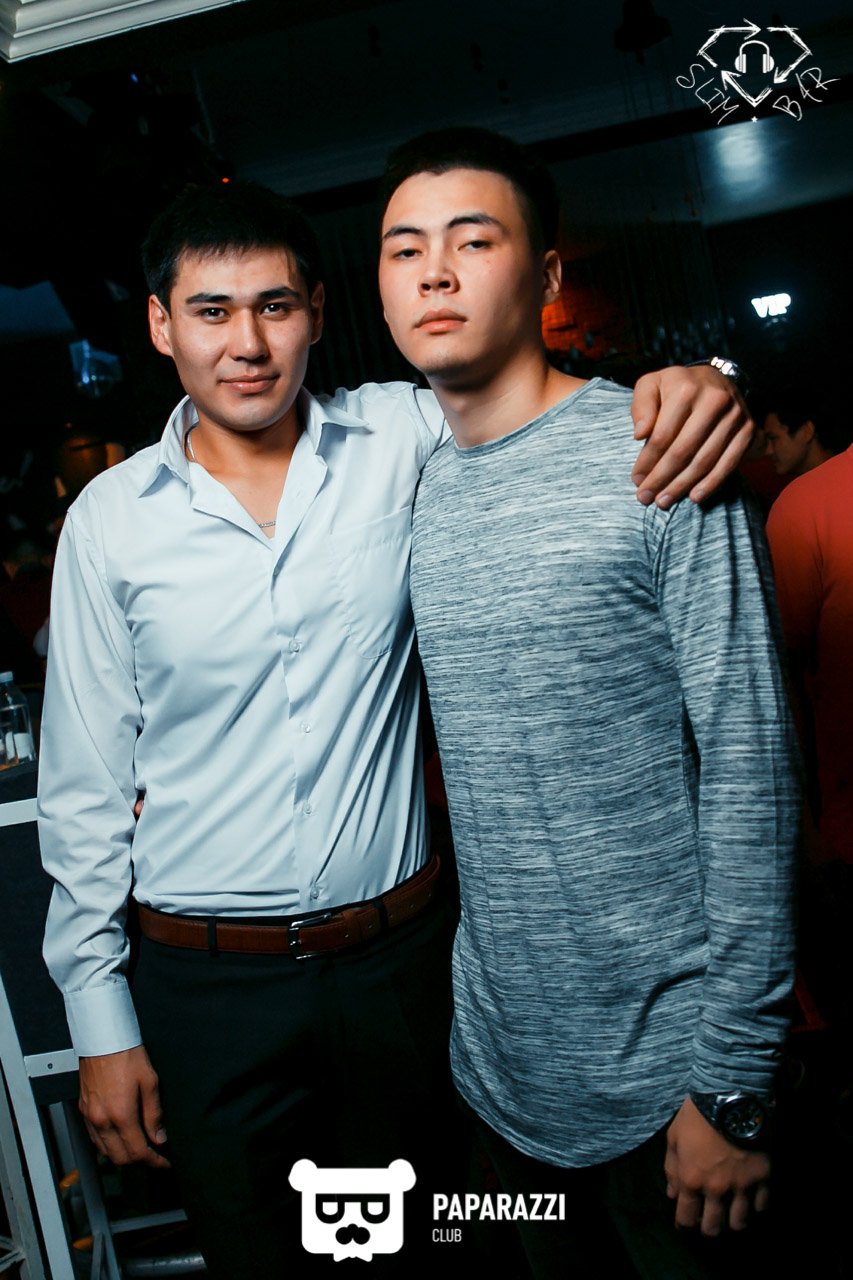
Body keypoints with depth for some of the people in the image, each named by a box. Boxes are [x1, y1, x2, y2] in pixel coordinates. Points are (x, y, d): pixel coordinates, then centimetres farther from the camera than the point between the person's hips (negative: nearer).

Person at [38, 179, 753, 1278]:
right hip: (206, 982, 0)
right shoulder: (110, 519, -4)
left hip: (397, 952, 1)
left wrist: (689, 379, -22)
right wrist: (100, 1022, 1)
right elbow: (85, 785, 0)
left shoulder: (401, 439, -5)